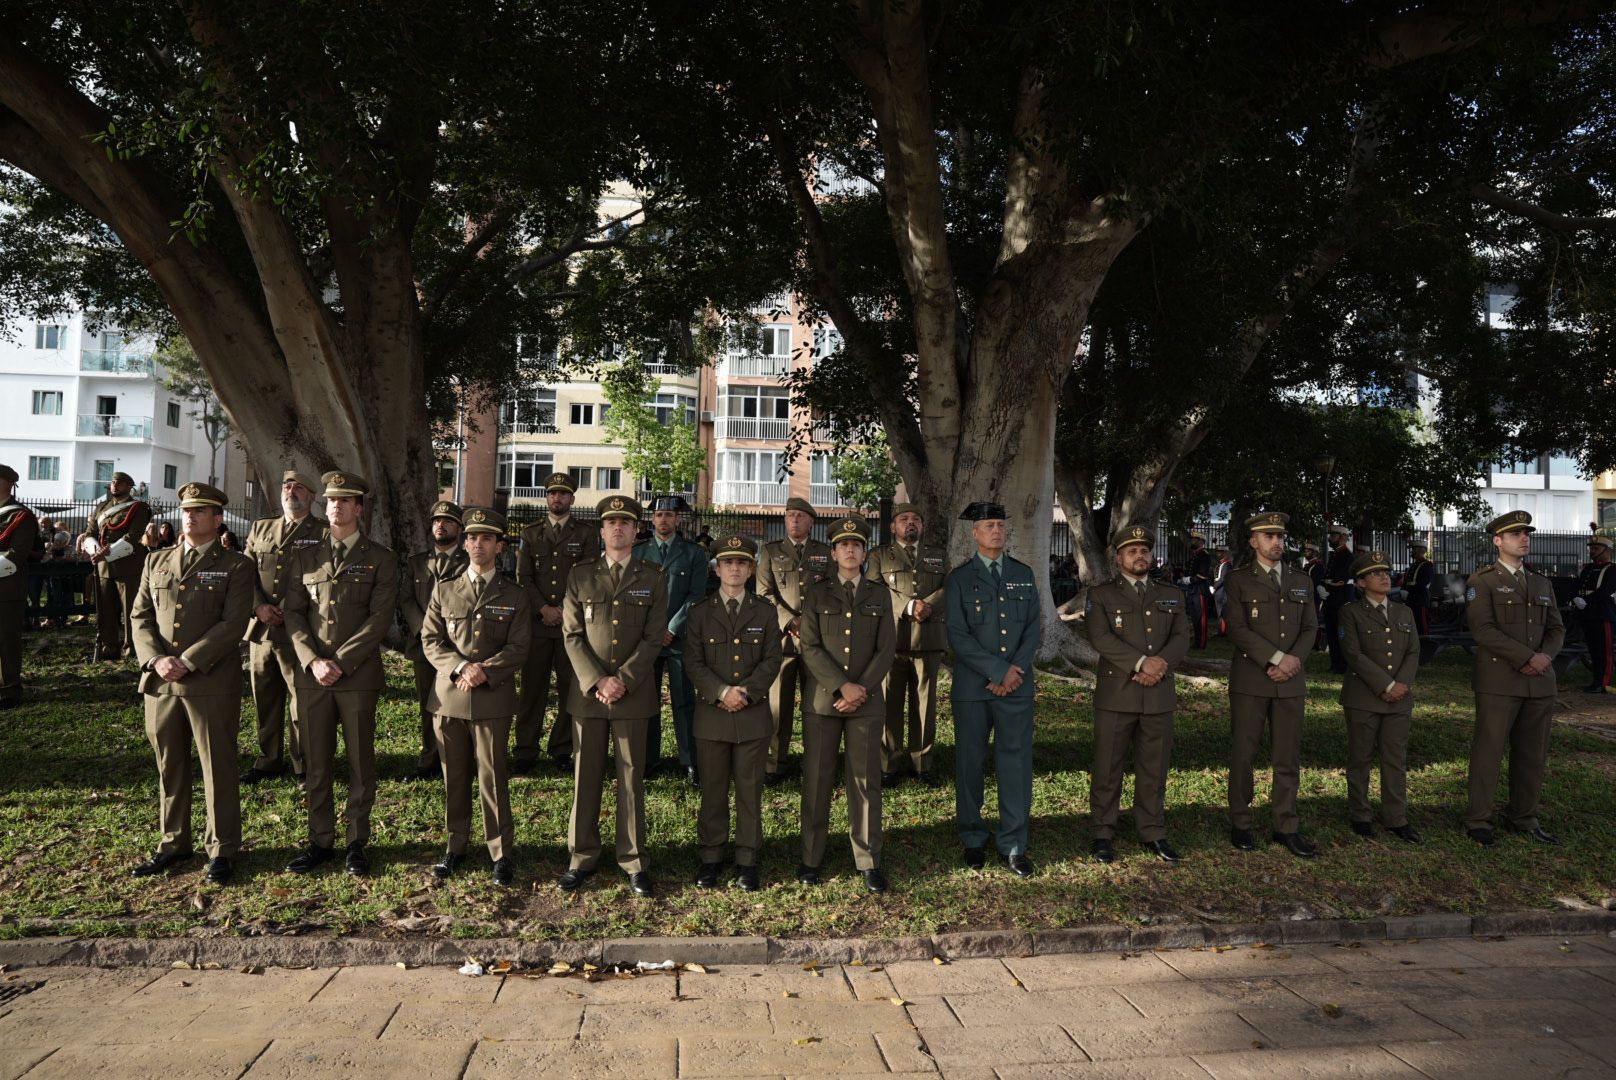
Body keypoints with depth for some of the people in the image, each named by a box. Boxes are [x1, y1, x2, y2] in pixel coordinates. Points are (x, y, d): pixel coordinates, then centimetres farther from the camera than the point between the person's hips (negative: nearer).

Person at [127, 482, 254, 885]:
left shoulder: (235, 566, 0)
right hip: (160, 682, 5)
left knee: (218, 767, 2)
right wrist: (156, 659, -7)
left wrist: (187, 662, -16)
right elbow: (140, 617, 10)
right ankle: (173, 843, 26)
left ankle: (222, 849, 11)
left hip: (212, 682, -4)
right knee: (169, 765, 13)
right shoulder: (156, 562, 14)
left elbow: (233, 624, -10)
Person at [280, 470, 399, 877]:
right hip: (311, 674, 3)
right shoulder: (307, 557, 12)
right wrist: (313, 661, -9)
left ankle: (357, 843, 16)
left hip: (358, 675, -3)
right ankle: (320, 841, 20)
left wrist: (340, 662, -13)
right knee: (316, 763, 8)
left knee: (360, 763, 5)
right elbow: (292, 612, 6)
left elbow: (379, 618, -6)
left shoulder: (380, 559, 2)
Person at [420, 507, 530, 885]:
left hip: (493, 698, -2)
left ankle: (502, 852, 9)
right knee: (453, 775, 9)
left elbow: (518, 647, -1)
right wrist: (461, 668, -12)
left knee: (493, 776, -1)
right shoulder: (444, 588, 10)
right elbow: (430, 639, 4)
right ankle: (456, 845, 23)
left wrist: (485, 671, -17)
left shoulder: (514, 595, 5)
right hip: (448, 695, 2)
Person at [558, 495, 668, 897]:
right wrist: (597, 681, -10)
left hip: (633, 692, -1)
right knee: (585, 776, 6)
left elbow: (653, 638, -1)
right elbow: (572, 634, 2)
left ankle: (634, 861, 13)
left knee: (631, 777, 4)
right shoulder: (580, 575, 7)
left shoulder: (653, 578, 5)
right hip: (587, 689, 1)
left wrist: (623, 680, -12)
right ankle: (582, 858, 17)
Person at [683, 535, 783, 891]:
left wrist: (746, 692, -13)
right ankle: (711, 857, 20)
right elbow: (693, 663, -3)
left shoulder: (765, 612, 7)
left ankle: (747, 860, 15)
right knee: (712, 789, 7)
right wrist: (722, 692, -16)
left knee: (750, 789, 5)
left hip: (753, 714, 0)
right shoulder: (700, 612, 5)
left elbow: (771, 660, 1)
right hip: (711, 714, 0)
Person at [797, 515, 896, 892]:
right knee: (816, 780, 4)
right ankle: (811, 858, 15)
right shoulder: (817, 593, 6)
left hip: (866, 702, 1)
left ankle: (869, 862, 12)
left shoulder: (880, 595, 10)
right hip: (822, 700, -1)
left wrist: (862, 690, -9)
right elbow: (811, 647, -3)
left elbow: (887, 649, 3)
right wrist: (843, 686, -13)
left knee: (866, 782, 3)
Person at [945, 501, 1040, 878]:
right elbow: (958, 636, -7)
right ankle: (973, 842, 20)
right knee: (970, 763, 6)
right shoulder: (959, 578, 1)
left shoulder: (1024, 574, 11)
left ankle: (1014, 846, 12)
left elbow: (1033, 627, 7)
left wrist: (1016, 670, -8)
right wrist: (999, 671, -13)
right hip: (972, 688, -2)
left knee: (1017, 762, 2)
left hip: (1018, 686, 2)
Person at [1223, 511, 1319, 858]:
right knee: (1243, 753, 2)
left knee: (1289, 757, 5)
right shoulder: (1239, 581, 1)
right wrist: (1277, 657, -16)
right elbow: (1237, 629, -10)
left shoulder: (1301, 582, 14)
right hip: (1250, 682, -3)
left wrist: (1293, 660, -8)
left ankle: (1286, 827, 14)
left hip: (1290, 682, 4)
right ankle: (1240, 825, 13)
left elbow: (1310, 628, 10)